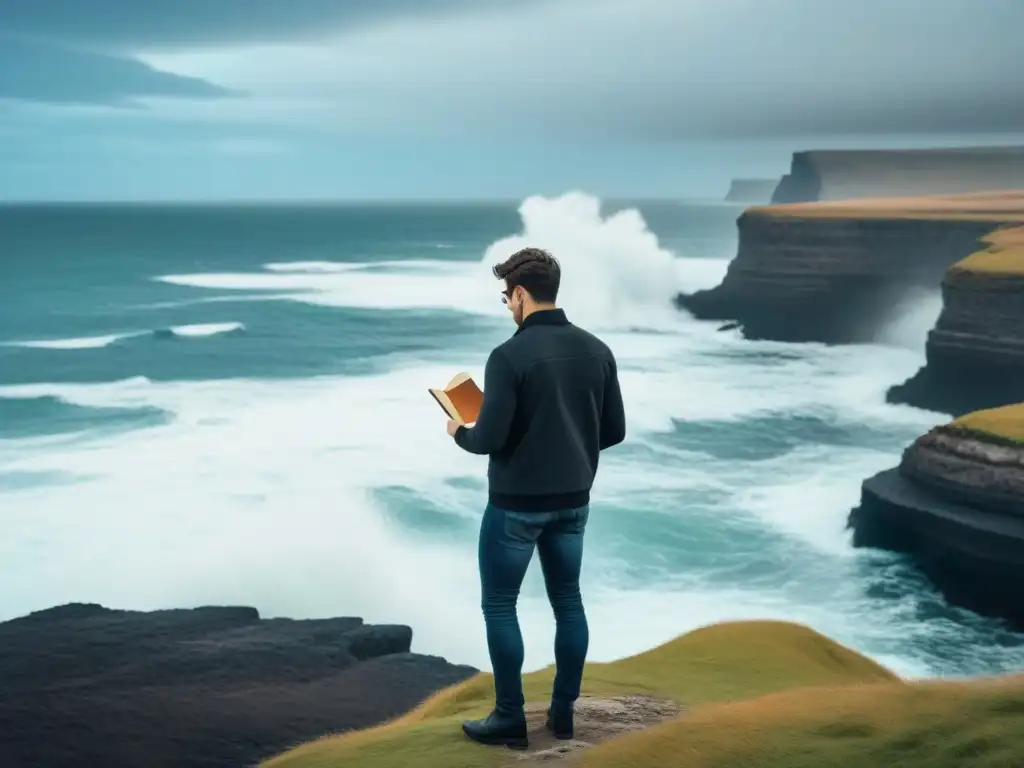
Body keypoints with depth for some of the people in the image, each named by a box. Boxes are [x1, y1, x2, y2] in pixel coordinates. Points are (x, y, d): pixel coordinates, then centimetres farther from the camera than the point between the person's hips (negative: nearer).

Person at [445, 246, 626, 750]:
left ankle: (510, 720, 10)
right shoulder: (597, 350, 1)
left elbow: (489, 439, -20)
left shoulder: (510, 355, -19)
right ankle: (563, 712, 22)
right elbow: (614, 430, 6)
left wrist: (459, 433, 1)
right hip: (573, 500, 6)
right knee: (567, 601, 15)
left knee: (499, 606, 6)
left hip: (517, 503, -6)